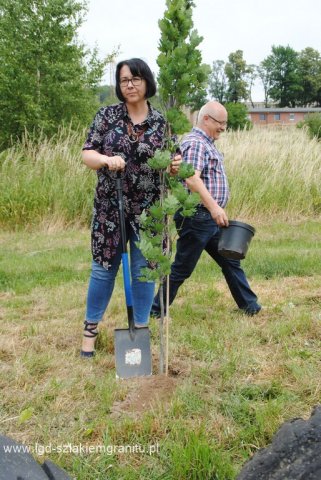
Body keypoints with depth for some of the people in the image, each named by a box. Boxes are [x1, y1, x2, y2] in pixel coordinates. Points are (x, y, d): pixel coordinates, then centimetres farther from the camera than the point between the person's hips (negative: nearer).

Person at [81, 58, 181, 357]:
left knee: (144, 270, 8)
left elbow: (168, 166, 6)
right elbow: (87, 154, -4)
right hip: (110, 206, 0)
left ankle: (141, 329, 24)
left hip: (148, 209, 1)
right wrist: (106, 160, -25)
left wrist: (174, 166, -18)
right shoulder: (106, 116, 0)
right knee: (103, 268, 8)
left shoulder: (161, 122, 2)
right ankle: (90, 328, 25)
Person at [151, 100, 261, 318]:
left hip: (212, 219, 10)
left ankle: (249, 304, 24)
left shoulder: (207, 144, 18)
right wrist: (213, 206, -37)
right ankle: (156, 310, 13)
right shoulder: (195, 143, -14)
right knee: (182, 268, 0)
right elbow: (192, 178, -29)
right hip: (197, 218, -10)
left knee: (231, 261, 14)